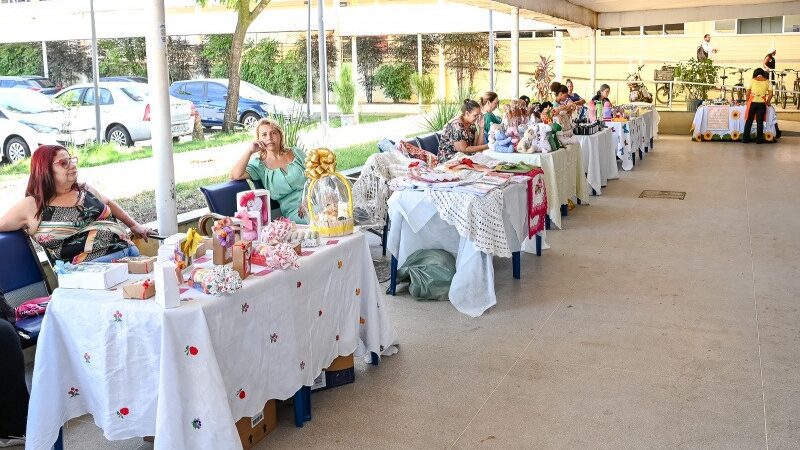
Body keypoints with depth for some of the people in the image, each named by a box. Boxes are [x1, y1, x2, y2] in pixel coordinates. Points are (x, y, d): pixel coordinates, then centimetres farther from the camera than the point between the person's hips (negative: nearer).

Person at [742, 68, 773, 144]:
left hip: (752, 102, -1)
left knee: (749, 121, 8)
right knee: (760, 122, 7)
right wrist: (767, 102, 13)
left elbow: (748, 93, 0)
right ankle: (759, 139, 8)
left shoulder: (752, 80, 2)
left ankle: (745, 138, 9)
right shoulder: (767, 82, 5)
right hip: (762, 103, 1)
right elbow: (770, 94, 1)